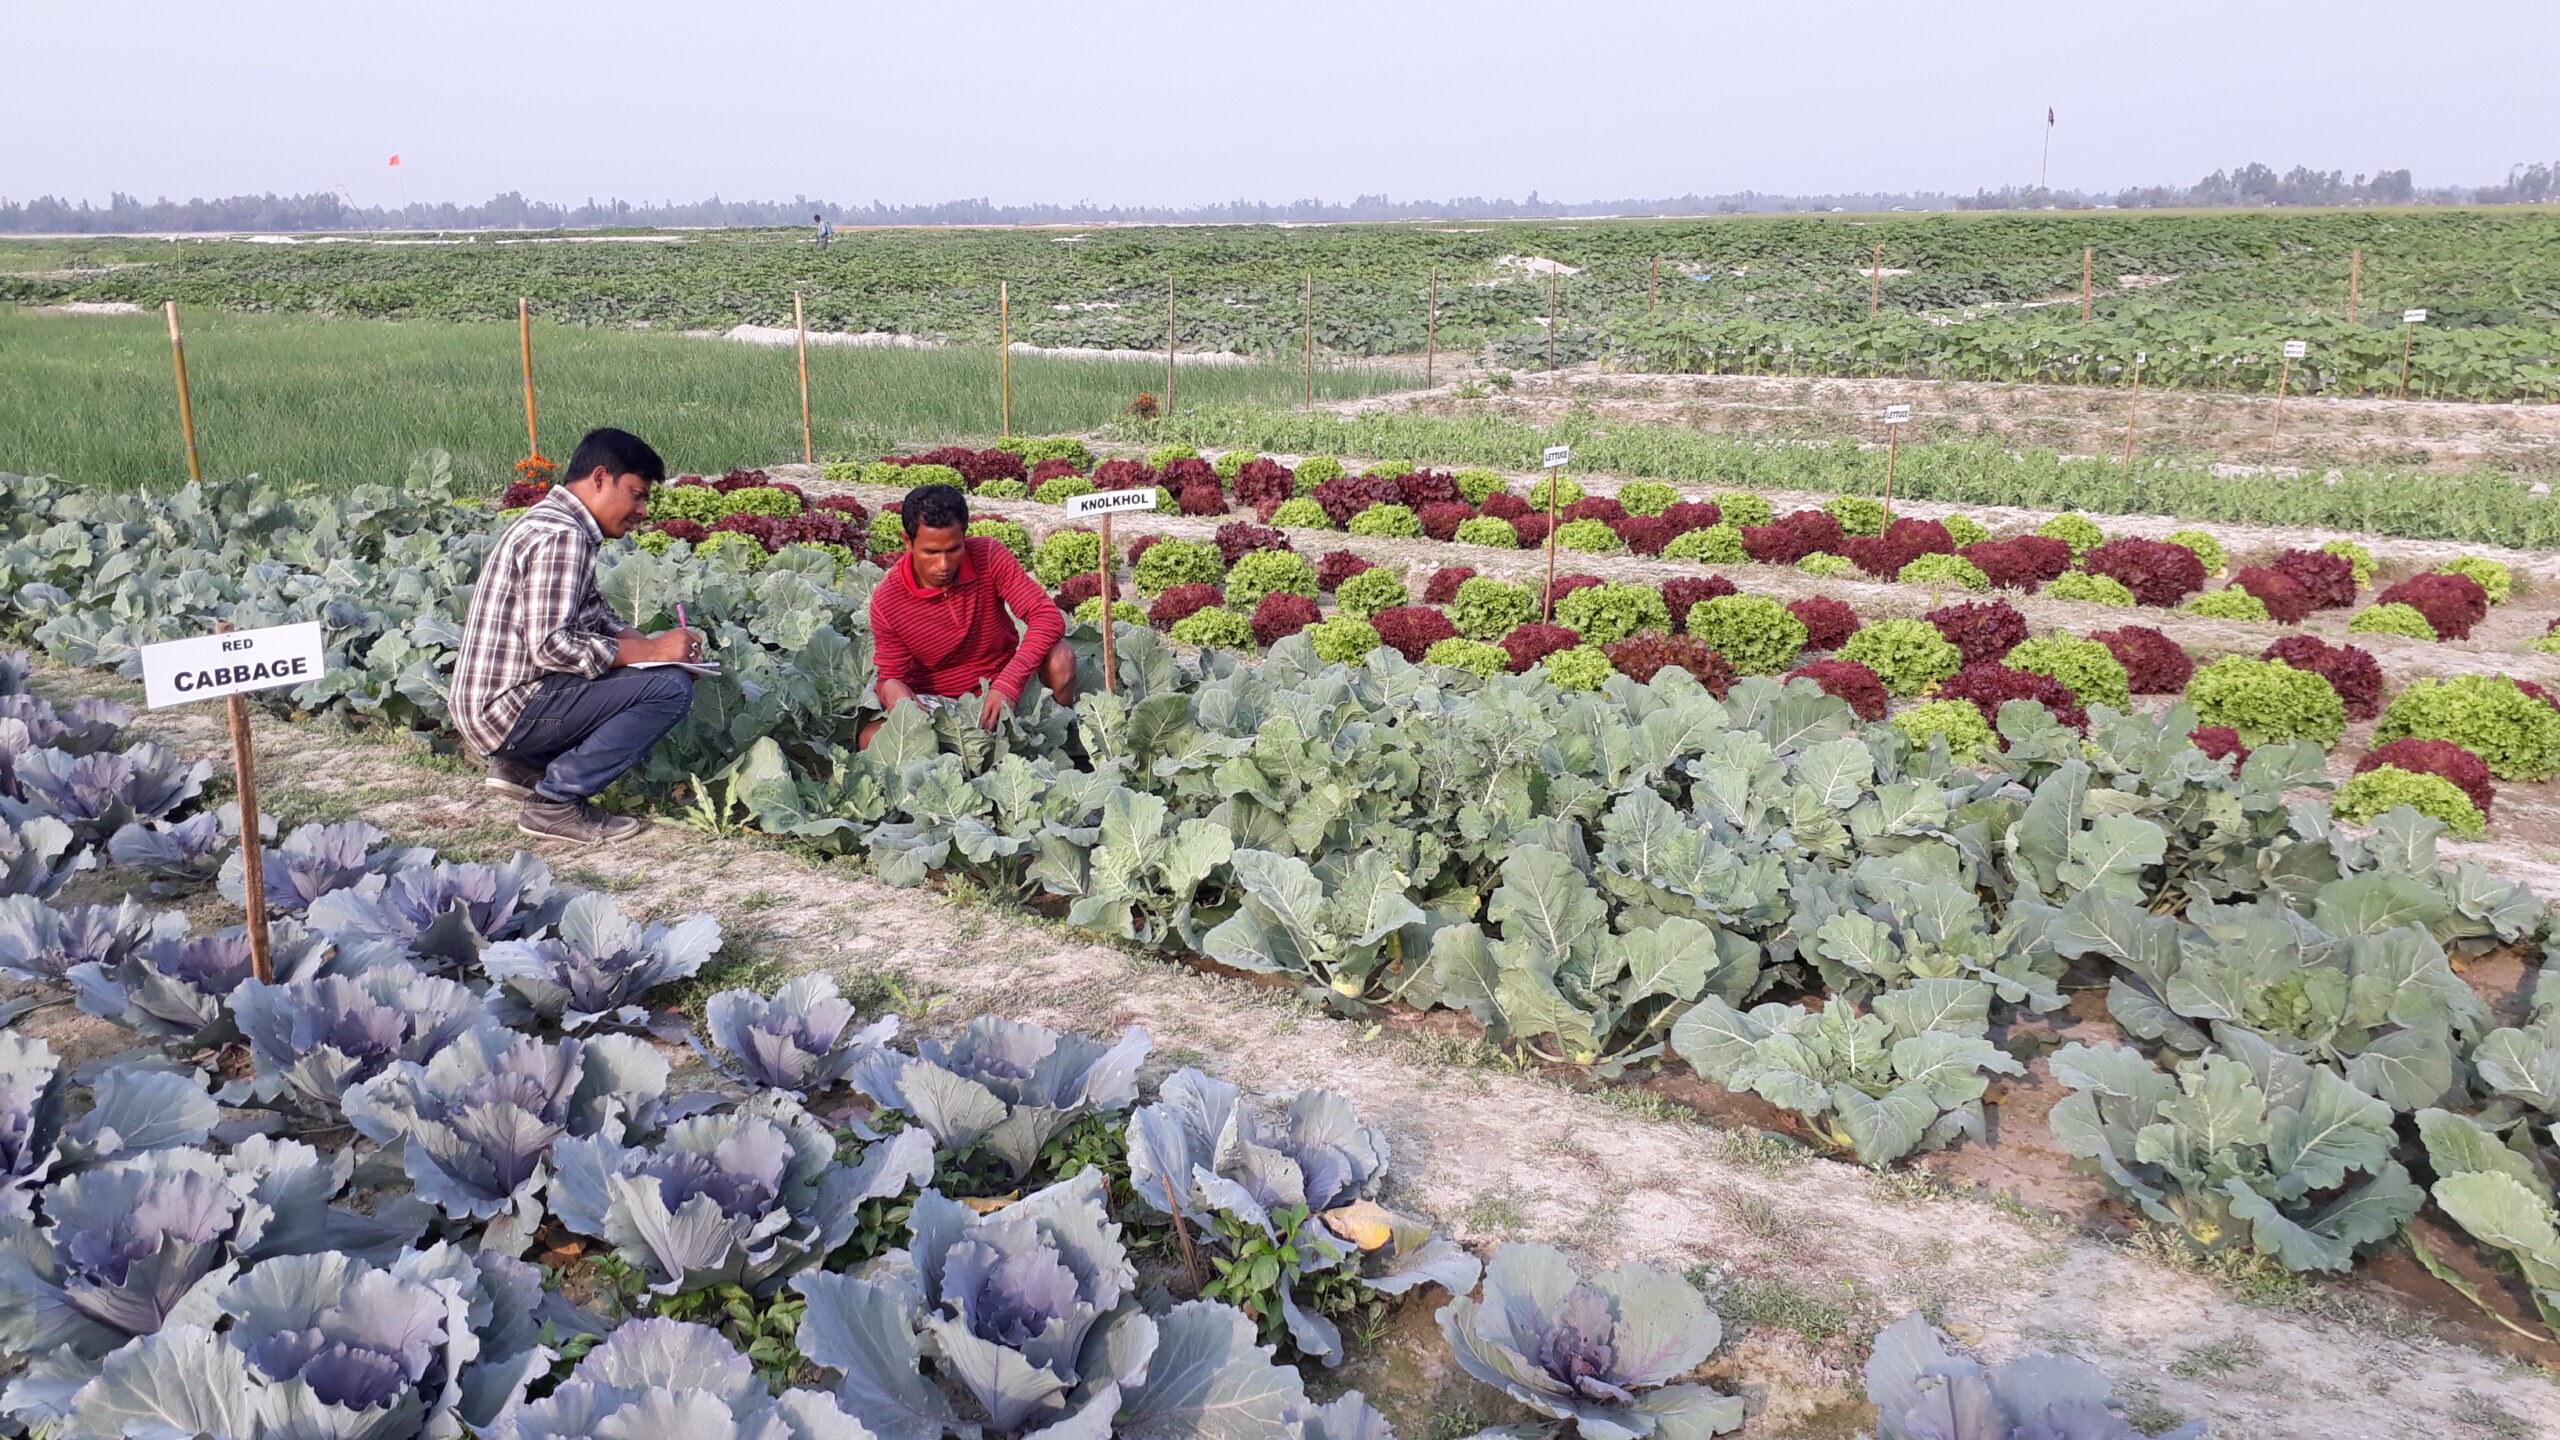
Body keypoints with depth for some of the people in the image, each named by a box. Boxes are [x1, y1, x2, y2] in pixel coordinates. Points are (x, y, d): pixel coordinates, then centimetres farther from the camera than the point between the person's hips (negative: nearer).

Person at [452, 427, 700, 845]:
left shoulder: (551, 522, 15)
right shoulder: (562, 536, -18)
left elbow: (594, 613, 21)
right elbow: (550, 646, -25)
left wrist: (642, 642, 3)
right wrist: (648, 651, -18)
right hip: (508, 709, -10)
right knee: (671, 688, -20)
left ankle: (525, 765, 14)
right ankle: (556, 801, -12)